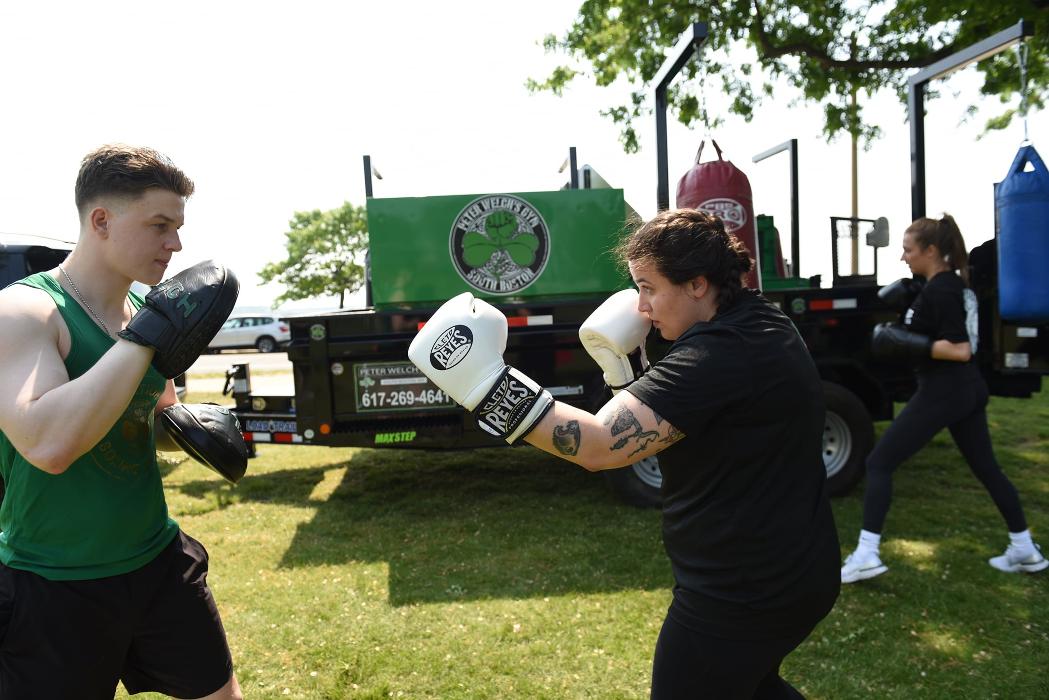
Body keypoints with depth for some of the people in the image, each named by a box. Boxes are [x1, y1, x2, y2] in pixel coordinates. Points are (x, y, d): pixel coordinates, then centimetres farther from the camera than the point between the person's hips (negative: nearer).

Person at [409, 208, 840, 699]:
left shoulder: (719, 354, -27)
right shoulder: (761, 325, 4)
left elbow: (597, 445, -35)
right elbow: (659, 416, 10)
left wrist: (483, 383, -35)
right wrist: (623, 364, -6)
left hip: (739, 595, -10)